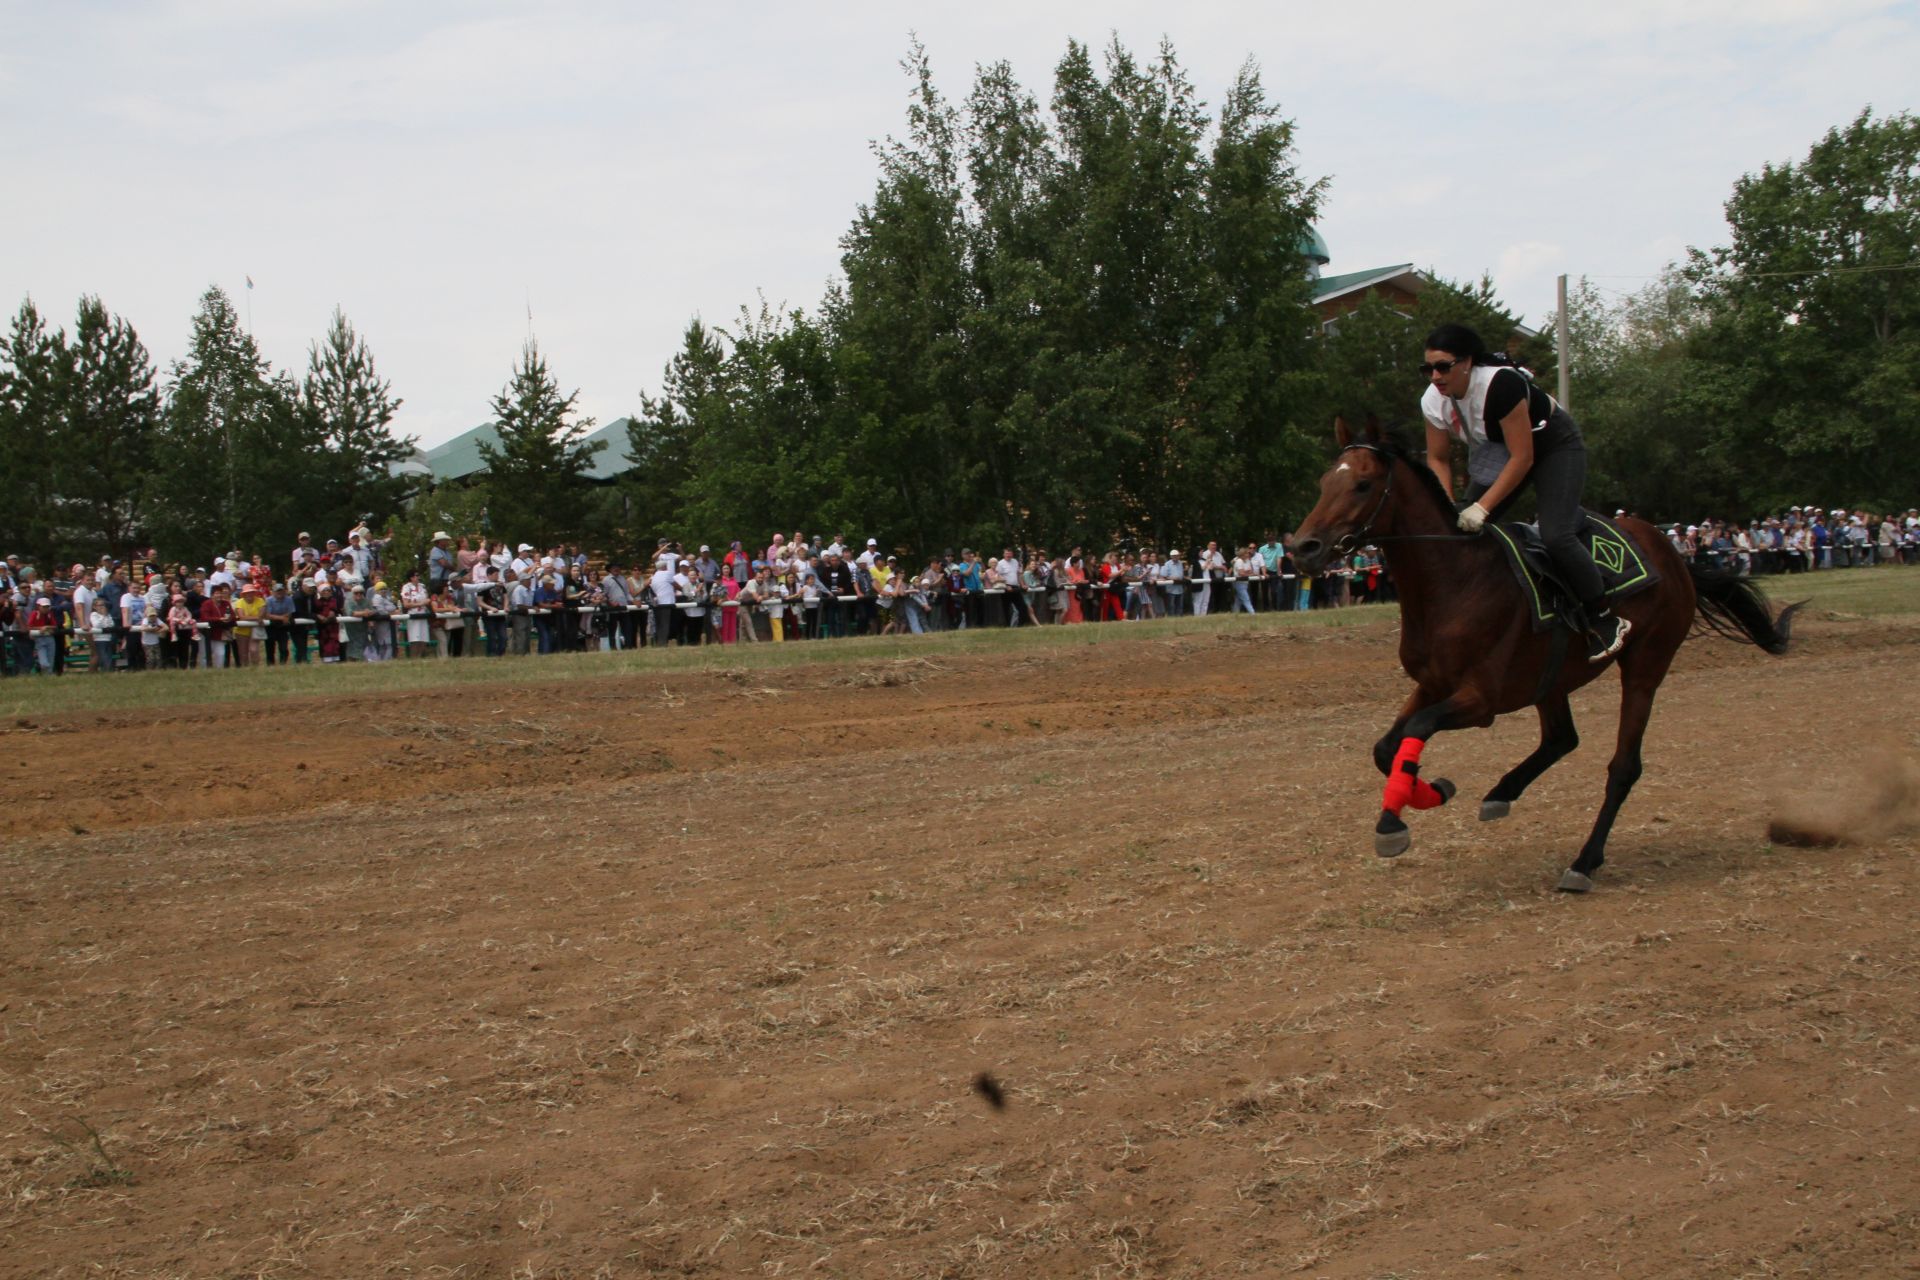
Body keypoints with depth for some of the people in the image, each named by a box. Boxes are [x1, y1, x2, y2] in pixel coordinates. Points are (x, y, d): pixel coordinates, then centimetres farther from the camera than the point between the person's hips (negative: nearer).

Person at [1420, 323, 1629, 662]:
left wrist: (1482, 507, -39)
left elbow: (1522, 458, -35)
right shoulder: (1433, 402, -18)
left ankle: (1606, 621, -7)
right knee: (1463, 528, -6)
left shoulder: (1501, 384, -38)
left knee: (1556, 536, -21)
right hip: (1497, 450, 7)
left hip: (1555, 446, -7)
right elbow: (1438, 459, -6)